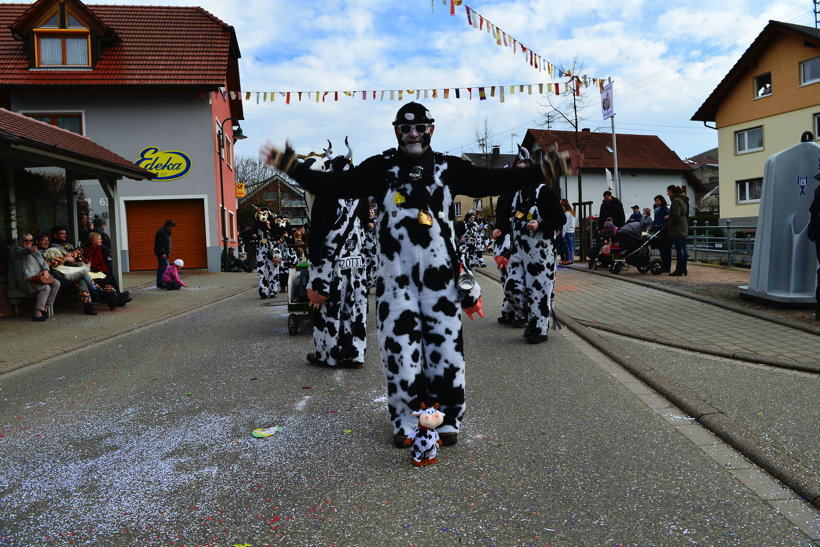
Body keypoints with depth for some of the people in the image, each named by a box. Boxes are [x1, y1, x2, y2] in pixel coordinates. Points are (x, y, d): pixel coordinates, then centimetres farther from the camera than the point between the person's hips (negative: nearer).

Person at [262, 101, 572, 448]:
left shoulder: (449, 168, 11)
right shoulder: (380, 168, 9)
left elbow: (493, 182, 8)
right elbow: (334, 185, 5)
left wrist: (543, 171, -1)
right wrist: (292, 167, -6)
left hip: (440, 273, 1)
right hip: (395, 273, 0)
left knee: (445, 341, 3)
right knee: (399, 343, 0)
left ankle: (447, 419, 19)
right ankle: (406, 420, 16)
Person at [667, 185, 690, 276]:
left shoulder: (675, 201, -14)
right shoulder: (684, 200, 17)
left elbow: (676, 215, -21)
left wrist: (670, 223, -8)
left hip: (677, 229, -10)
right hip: (684, 228, 10)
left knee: (679, 249, -8)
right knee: (683, 249, 10)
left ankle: (679, 270, -6)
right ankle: (683, 269, 14)